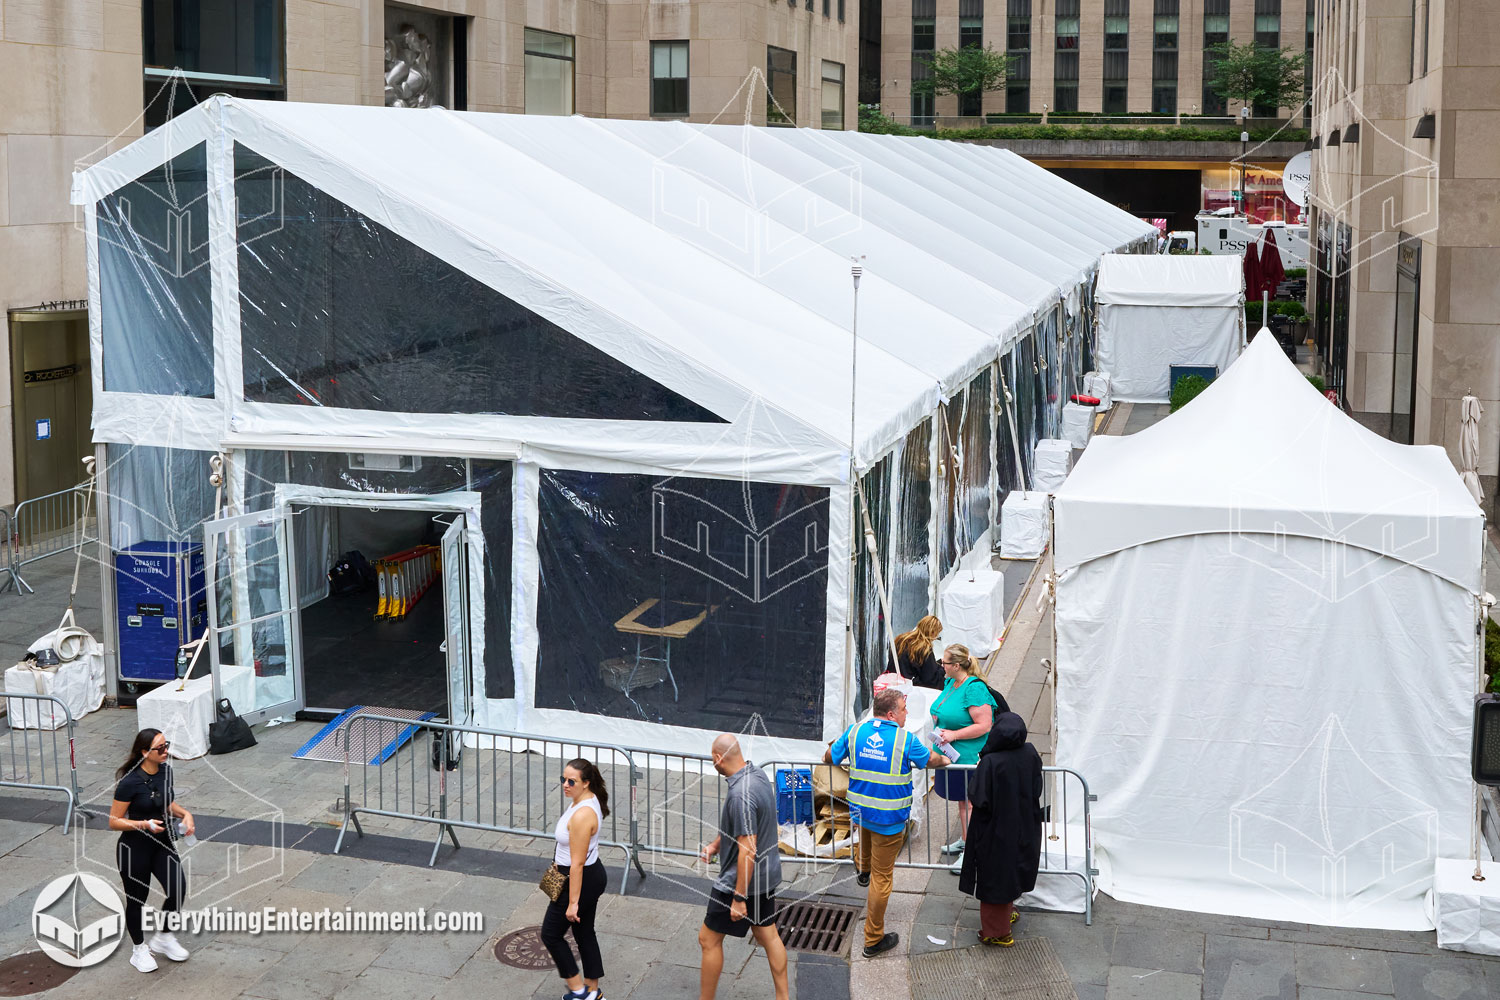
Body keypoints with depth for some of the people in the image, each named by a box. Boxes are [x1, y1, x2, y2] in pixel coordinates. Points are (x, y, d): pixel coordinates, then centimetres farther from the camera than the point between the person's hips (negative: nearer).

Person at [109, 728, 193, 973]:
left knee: (178, 889, -8)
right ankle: (139, 949, 32)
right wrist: (144, 824, -29)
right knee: (137, 899, 9)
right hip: (134, 848, -5)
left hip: (162, 843, 5)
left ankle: (163, 938, 17)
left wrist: (184, 814, -4)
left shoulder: (165, 771, -3)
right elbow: (114, 821, -17)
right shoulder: (130, 782, -23)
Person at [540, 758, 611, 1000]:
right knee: (585, 933, 20)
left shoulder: (581, 816, -30)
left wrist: (572, 902, -21)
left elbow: (577, 863, -26)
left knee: (551, 934, 9)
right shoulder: (589, 799, 0)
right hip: (594, 875, 9)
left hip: (581, 880, -9)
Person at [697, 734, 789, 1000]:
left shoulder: (741, 795, -30)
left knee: (709, 938, 7)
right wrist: (714, 845, 16)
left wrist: (739, 898, -23)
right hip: (767, 874, 9)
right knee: (767, 934, 20)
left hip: (742, 879, -9)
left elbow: (747, 850, -28)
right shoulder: (758, 775, 0)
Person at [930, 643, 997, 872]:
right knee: (960, 800, 21)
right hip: (952, 754, 9)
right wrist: (939, 729, 6)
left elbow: (983, 725, -25)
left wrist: (954, 735, -24)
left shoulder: (974, 689, -22)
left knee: (969, 802, -1)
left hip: (969, 757, -9)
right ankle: (964, 840, 35)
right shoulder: (950, 683, 7)